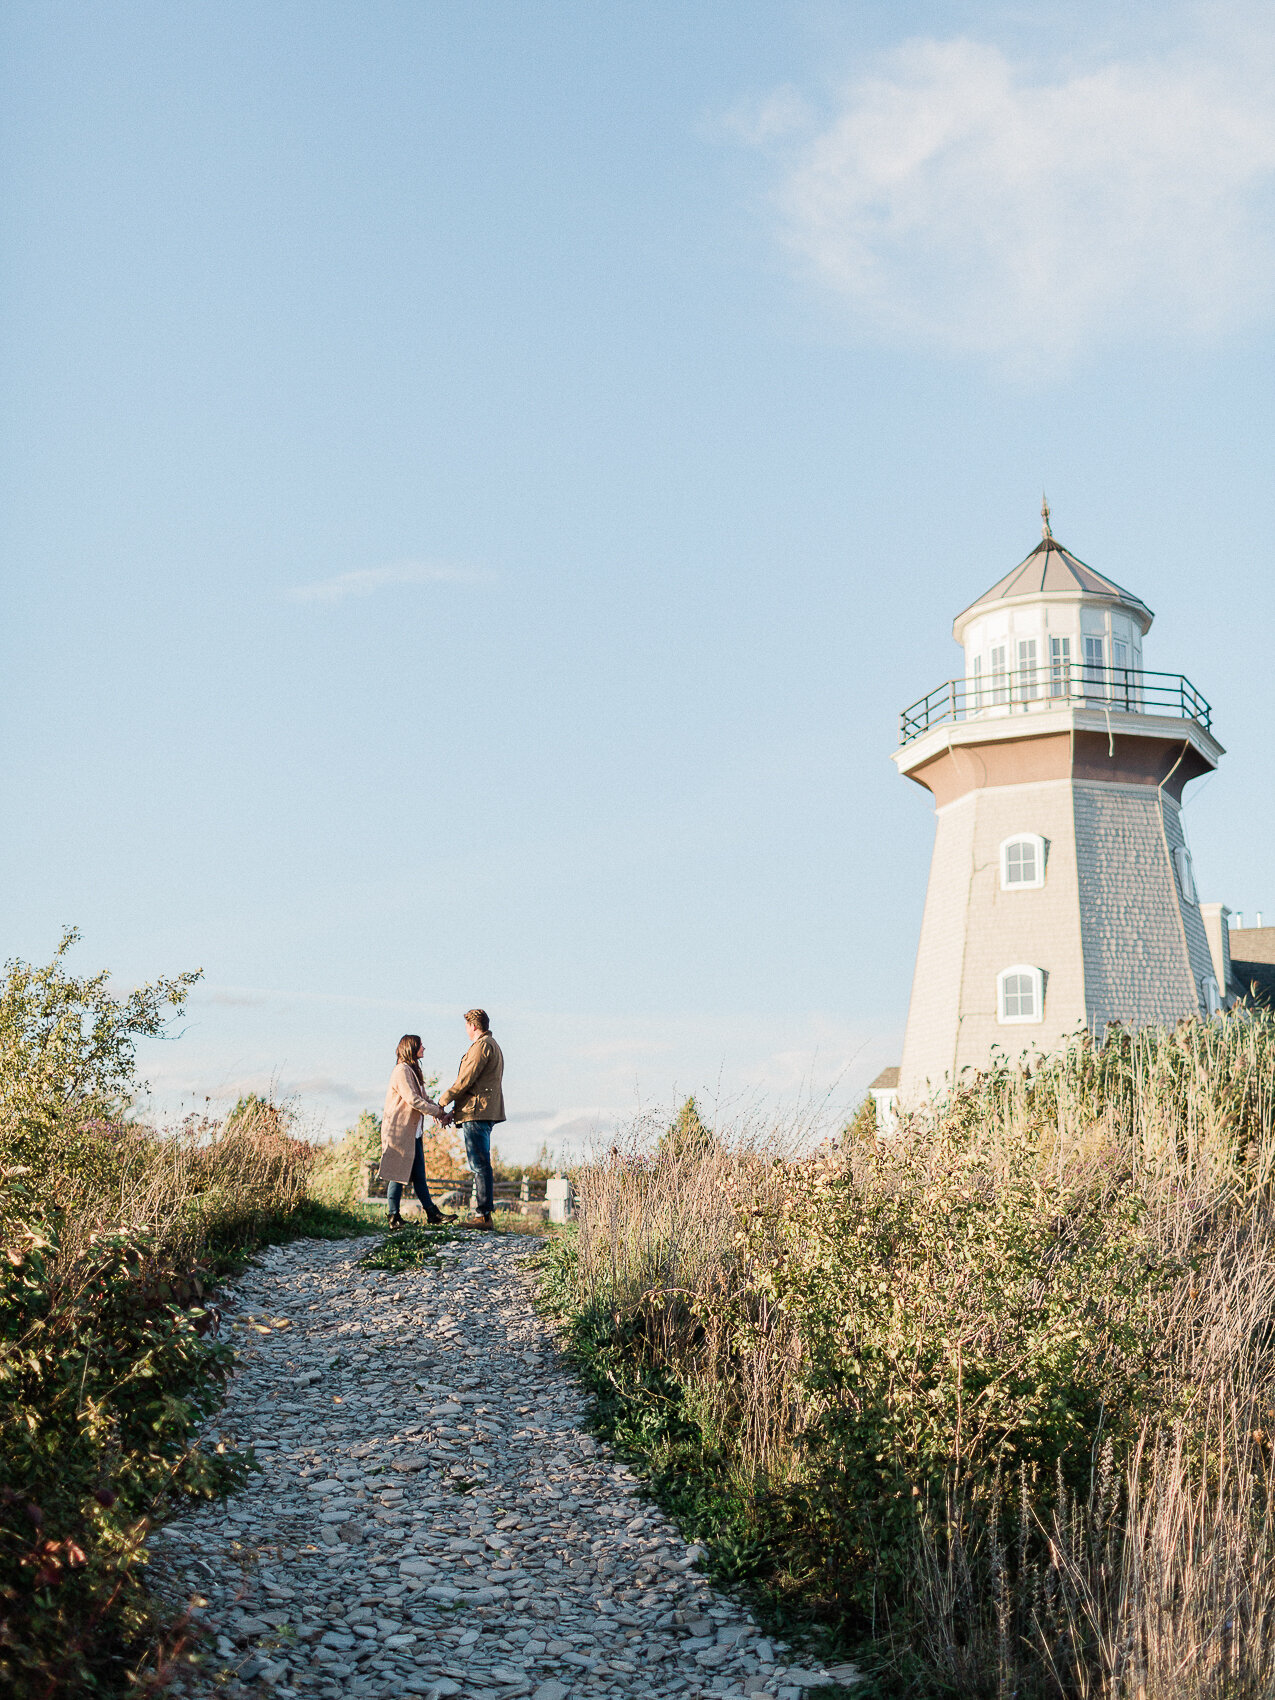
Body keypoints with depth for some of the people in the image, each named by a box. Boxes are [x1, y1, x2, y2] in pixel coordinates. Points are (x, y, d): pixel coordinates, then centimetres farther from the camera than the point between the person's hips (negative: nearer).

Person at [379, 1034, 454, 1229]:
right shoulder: (402, 1071, -12)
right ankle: (394, 1217, -1)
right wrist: (438, 1112, -12)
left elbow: (424, 1098, 19)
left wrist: (441, 1113, 3)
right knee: (398, 1174, -6)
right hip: (398, 1131, -10)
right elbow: (413, 1100, -19)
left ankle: (432, 1212, 10)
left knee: (419, 1174, 9)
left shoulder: (413, 1071, 20)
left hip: (413, 1132, 10)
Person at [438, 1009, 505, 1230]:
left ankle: (483, 1215, -12)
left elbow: (466, 1080, -15)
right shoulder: (492, 1045, 23)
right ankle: (483, 1213, 11)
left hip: (476, 1112, -10)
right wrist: (457, 1109, 19)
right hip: (485, 1112, 10)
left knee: (480, 1164, -10)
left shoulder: (481, 1046, -10)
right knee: (479, 1164, 11)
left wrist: (444, 1100, -3)